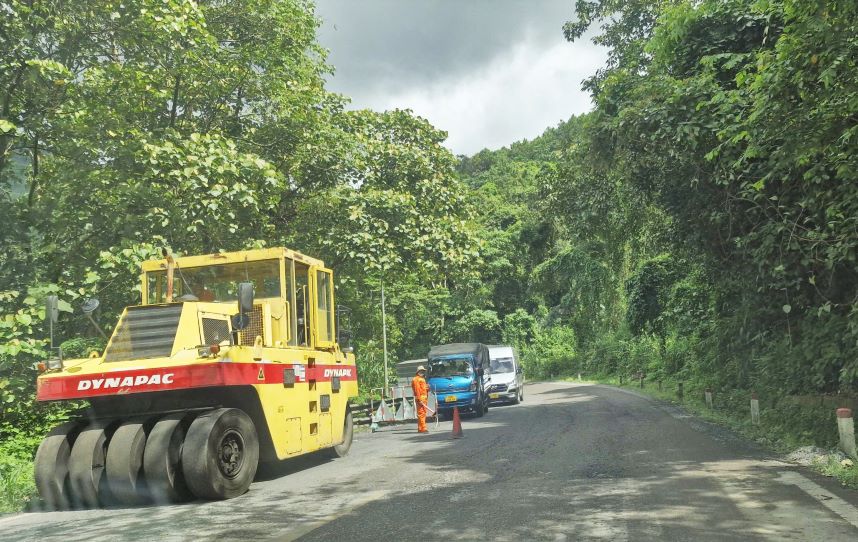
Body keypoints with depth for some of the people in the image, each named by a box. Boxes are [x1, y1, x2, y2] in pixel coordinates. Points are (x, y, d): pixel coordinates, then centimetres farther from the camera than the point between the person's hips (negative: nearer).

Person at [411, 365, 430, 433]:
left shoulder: (422, 379, 24)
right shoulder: (416, 379, -7)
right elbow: (417, 390, -16)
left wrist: (427, 388, 6)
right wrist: (419, 400, -22)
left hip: (424, 399, 10)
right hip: (420, 399, -10)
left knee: (423, 413, 11)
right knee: (421, 413, -13)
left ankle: (420, 428, 16)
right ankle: (422, 428, -17)